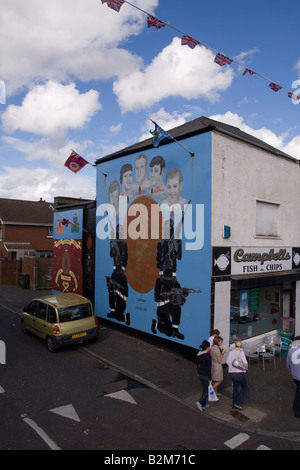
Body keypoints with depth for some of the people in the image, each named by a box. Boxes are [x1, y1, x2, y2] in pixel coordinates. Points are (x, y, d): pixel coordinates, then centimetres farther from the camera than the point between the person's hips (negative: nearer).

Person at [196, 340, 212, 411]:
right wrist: (210, 379, -13)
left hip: (200, 374, 7)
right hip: (206, 375, -7)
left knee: (204, 389, 21)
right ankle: (200, 402, -1)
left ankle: (204, 404, 30)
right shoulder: (208, 356, -25)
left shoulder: (198, 354, -2)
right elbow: (209, 368, -21)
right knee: (207, 390, 12)